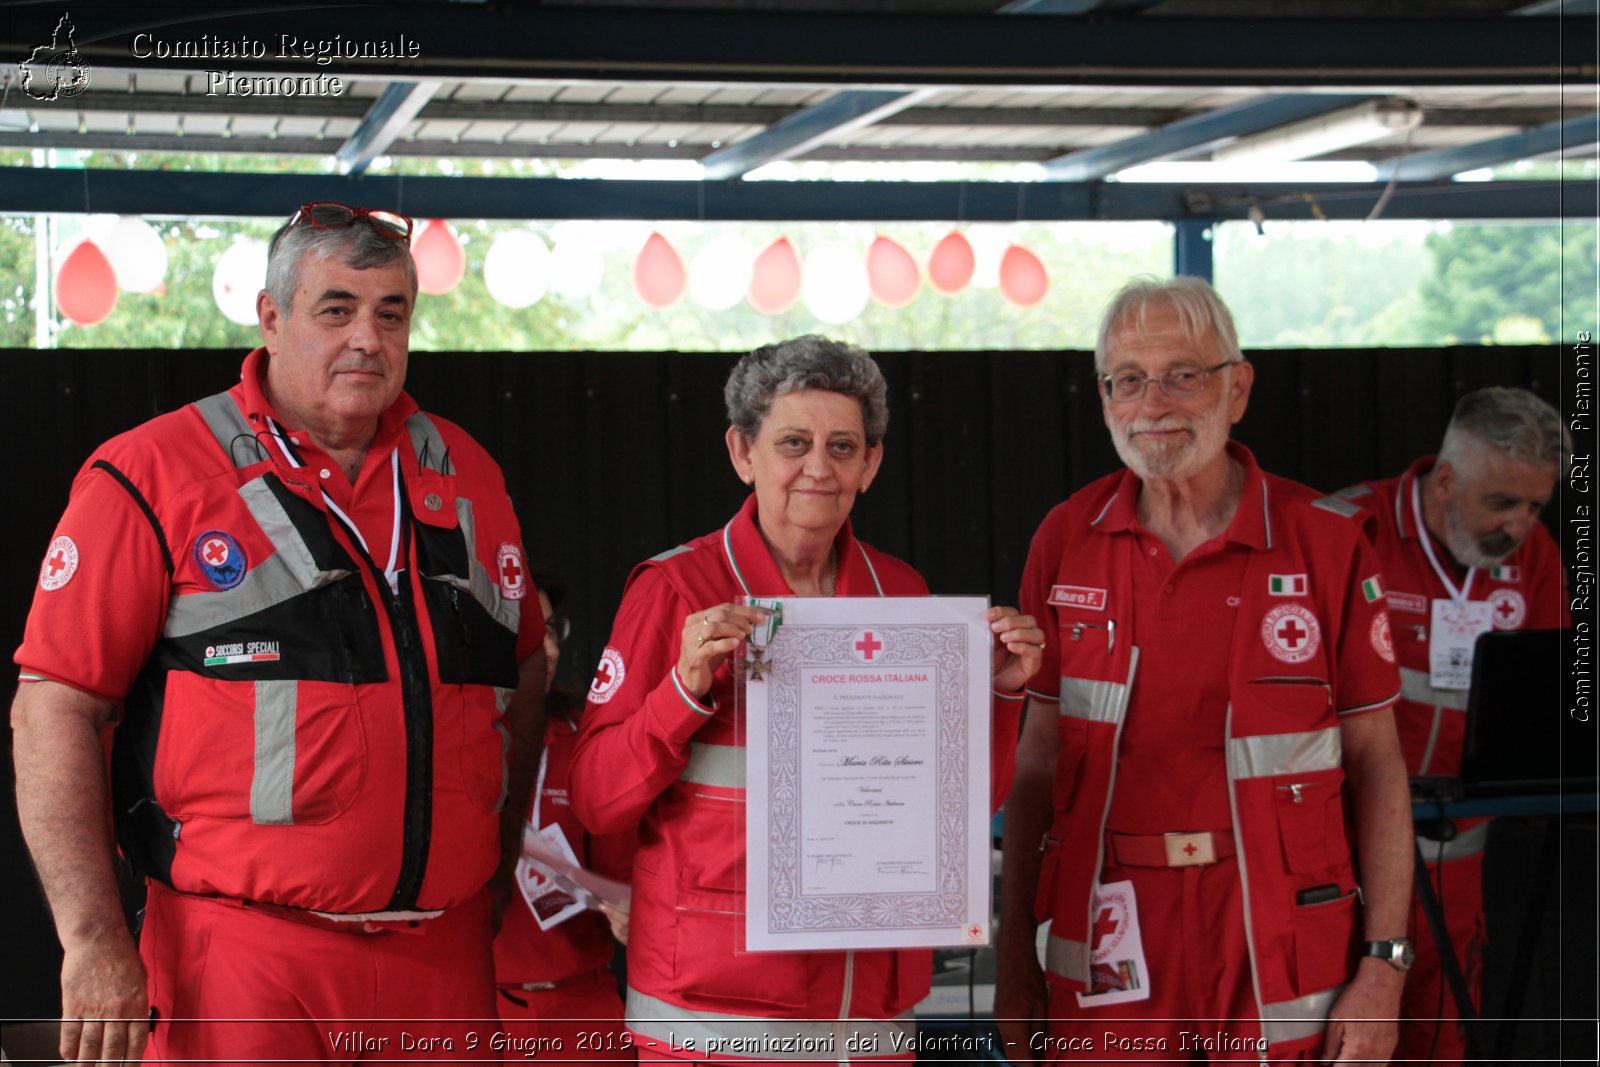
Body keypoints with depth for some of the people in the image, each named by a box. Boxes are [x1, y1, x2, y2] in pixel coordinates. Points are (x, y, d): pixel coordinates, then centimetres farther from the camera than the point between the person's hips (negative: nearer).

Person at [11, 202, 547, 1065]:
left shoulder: (466, 474, 12)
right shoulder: (152, 476, -3)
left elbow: (524, 671, 22)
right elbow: (53, 709, -6)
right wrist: (93, 941, -12)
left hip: (444, 958, 4)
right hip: (242, 956, -4)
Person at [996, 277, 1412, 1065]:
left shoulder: (1326, 541, -3)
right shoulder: (1066, 539, 4)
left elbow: (1377, 764, -2)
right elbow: (1038, 758, 7)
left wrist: (1383, 966, -8)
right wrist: (1014, 958, 4)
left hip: (1282, 969, -2)